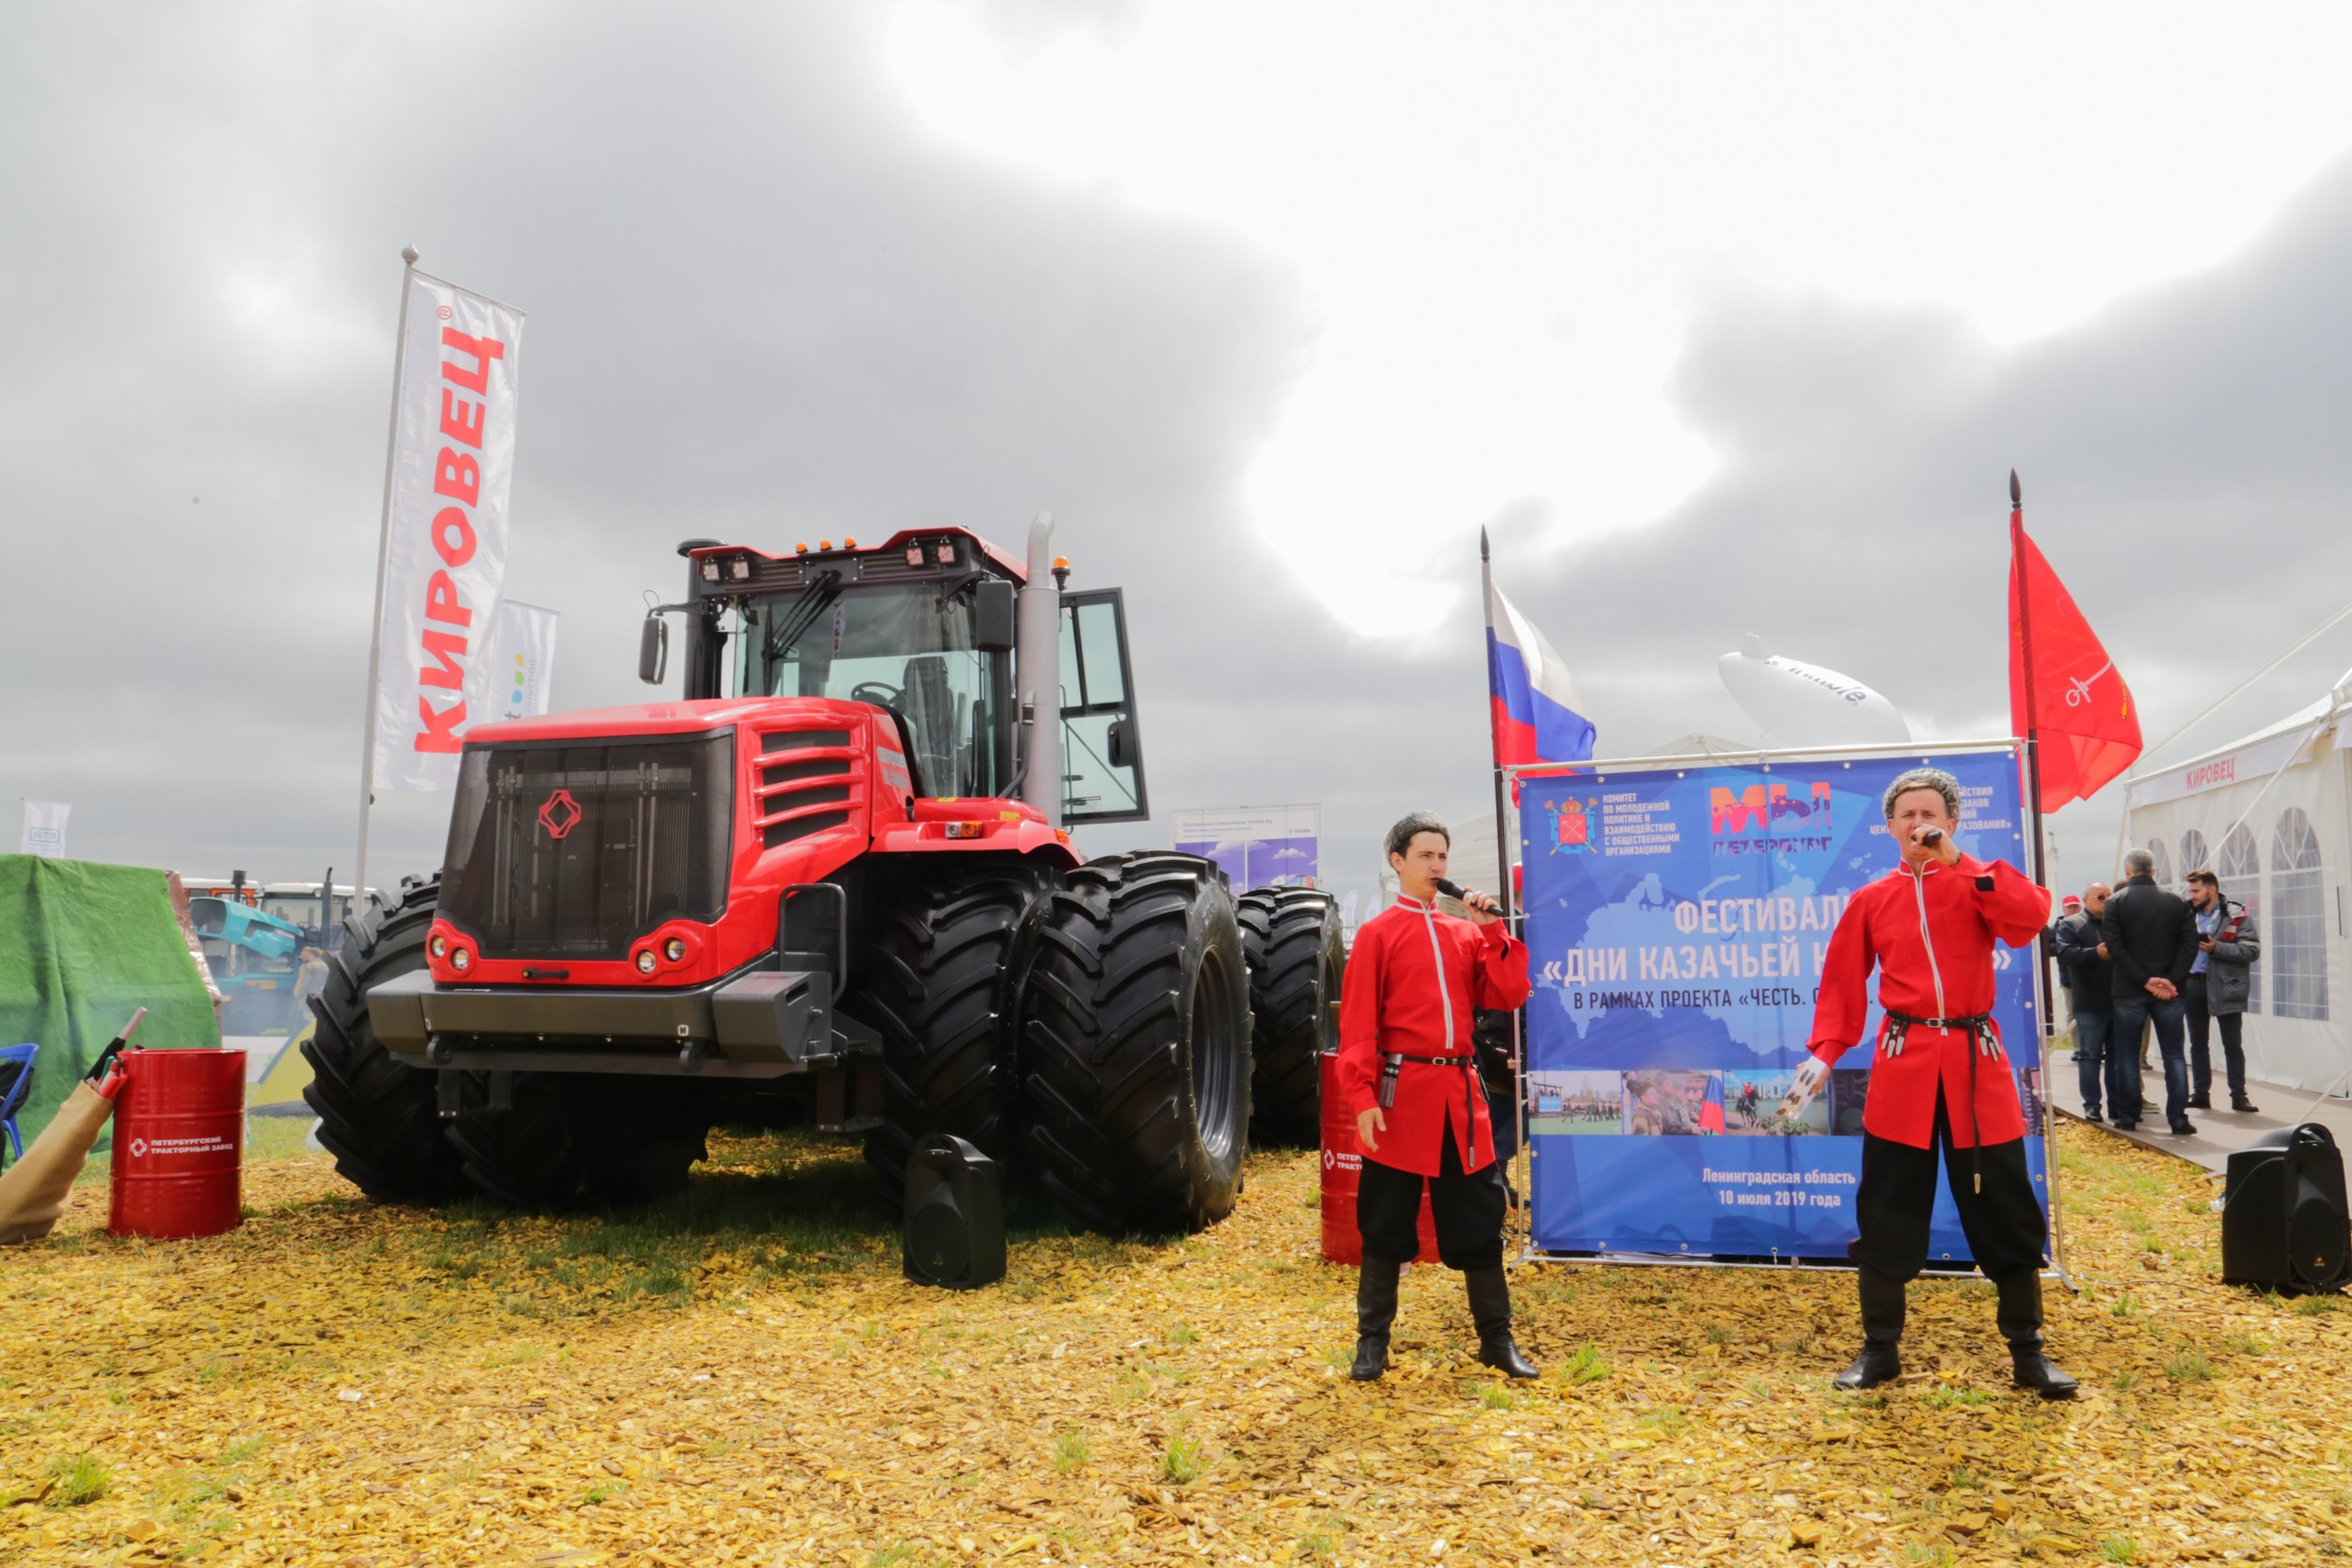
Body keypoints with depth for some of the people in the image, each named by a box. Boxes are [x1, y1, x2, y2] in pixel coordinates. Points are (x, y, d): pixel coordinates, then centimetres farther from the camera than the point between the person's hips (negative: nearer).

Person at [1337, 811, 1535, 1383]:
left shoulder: (1467, 932, 11)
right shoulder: (1376, 934, -1)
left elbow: (1508, 996, 3)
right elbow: (1358, 1023, -6)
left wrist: (1493, 928, -4)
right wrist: (1362, 1097, -14)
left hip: (1462, 1095, 4)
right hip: (1402, 1094, -4)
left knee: (1478, 1221, 10)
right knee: (1386, 1226, 6)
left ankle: (1497, 1339, 23)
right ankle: (1371, 1341, 18)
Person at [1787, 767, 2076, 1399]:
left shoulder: (1979, 884, 4)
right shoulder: (1870, 901, 5)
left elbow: (2032, 917, -18)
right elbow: (1842, 984, 7)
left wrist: (1956, 863, -16)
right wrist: (1825, 1051, -3)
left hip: (1976, 1063, 0)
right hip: (1901, 1065, 1)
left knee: (2006, 1215, 6)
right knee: (1886, 1215, 5)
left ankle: (2027, 1352, 23)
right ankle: (1880, 1349, 19)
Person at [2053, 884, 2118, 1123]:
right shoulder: (2071, 924, 0)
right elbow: (2065, 953, -15)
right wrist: (2096, 953, -28)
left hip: (2118, 1000, 4)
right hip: (2089, 1004, -4)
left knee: (2118, 1054, 10)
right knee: (2090, 1055, 1)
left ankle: (2119, 1103, 18)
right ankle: (2091, 1104, 7)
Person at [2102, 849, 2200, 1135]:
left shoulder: (2116, 901, -4)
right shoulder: (2176, 901, 5)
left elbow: (2114, 946, -13)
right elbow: (2190, 943, -2)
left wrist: (2144, 980, -12)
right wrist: (2173, 980, -7)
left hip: (2129, 992, -2)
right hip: (2170, 992, 2)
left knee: (2128, 1054, 9)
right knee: (2174, 1055, 7)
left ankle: (2129, 1114, 12)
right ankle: (2178, 1119, 2)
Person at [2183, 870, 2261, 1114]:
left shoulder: (2236, 915, -6)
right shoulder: (2189, 915, 10)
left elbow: (2252, 950, -13)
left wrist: (2216, 948, -20)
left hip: (2224, 987, -5)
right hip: (2194, 984, 5)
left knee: (2232, 1045, 2)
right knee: (2197, 1043, 9)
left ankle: (2238, 1096, 8)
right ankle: (2201, 1093, 16)